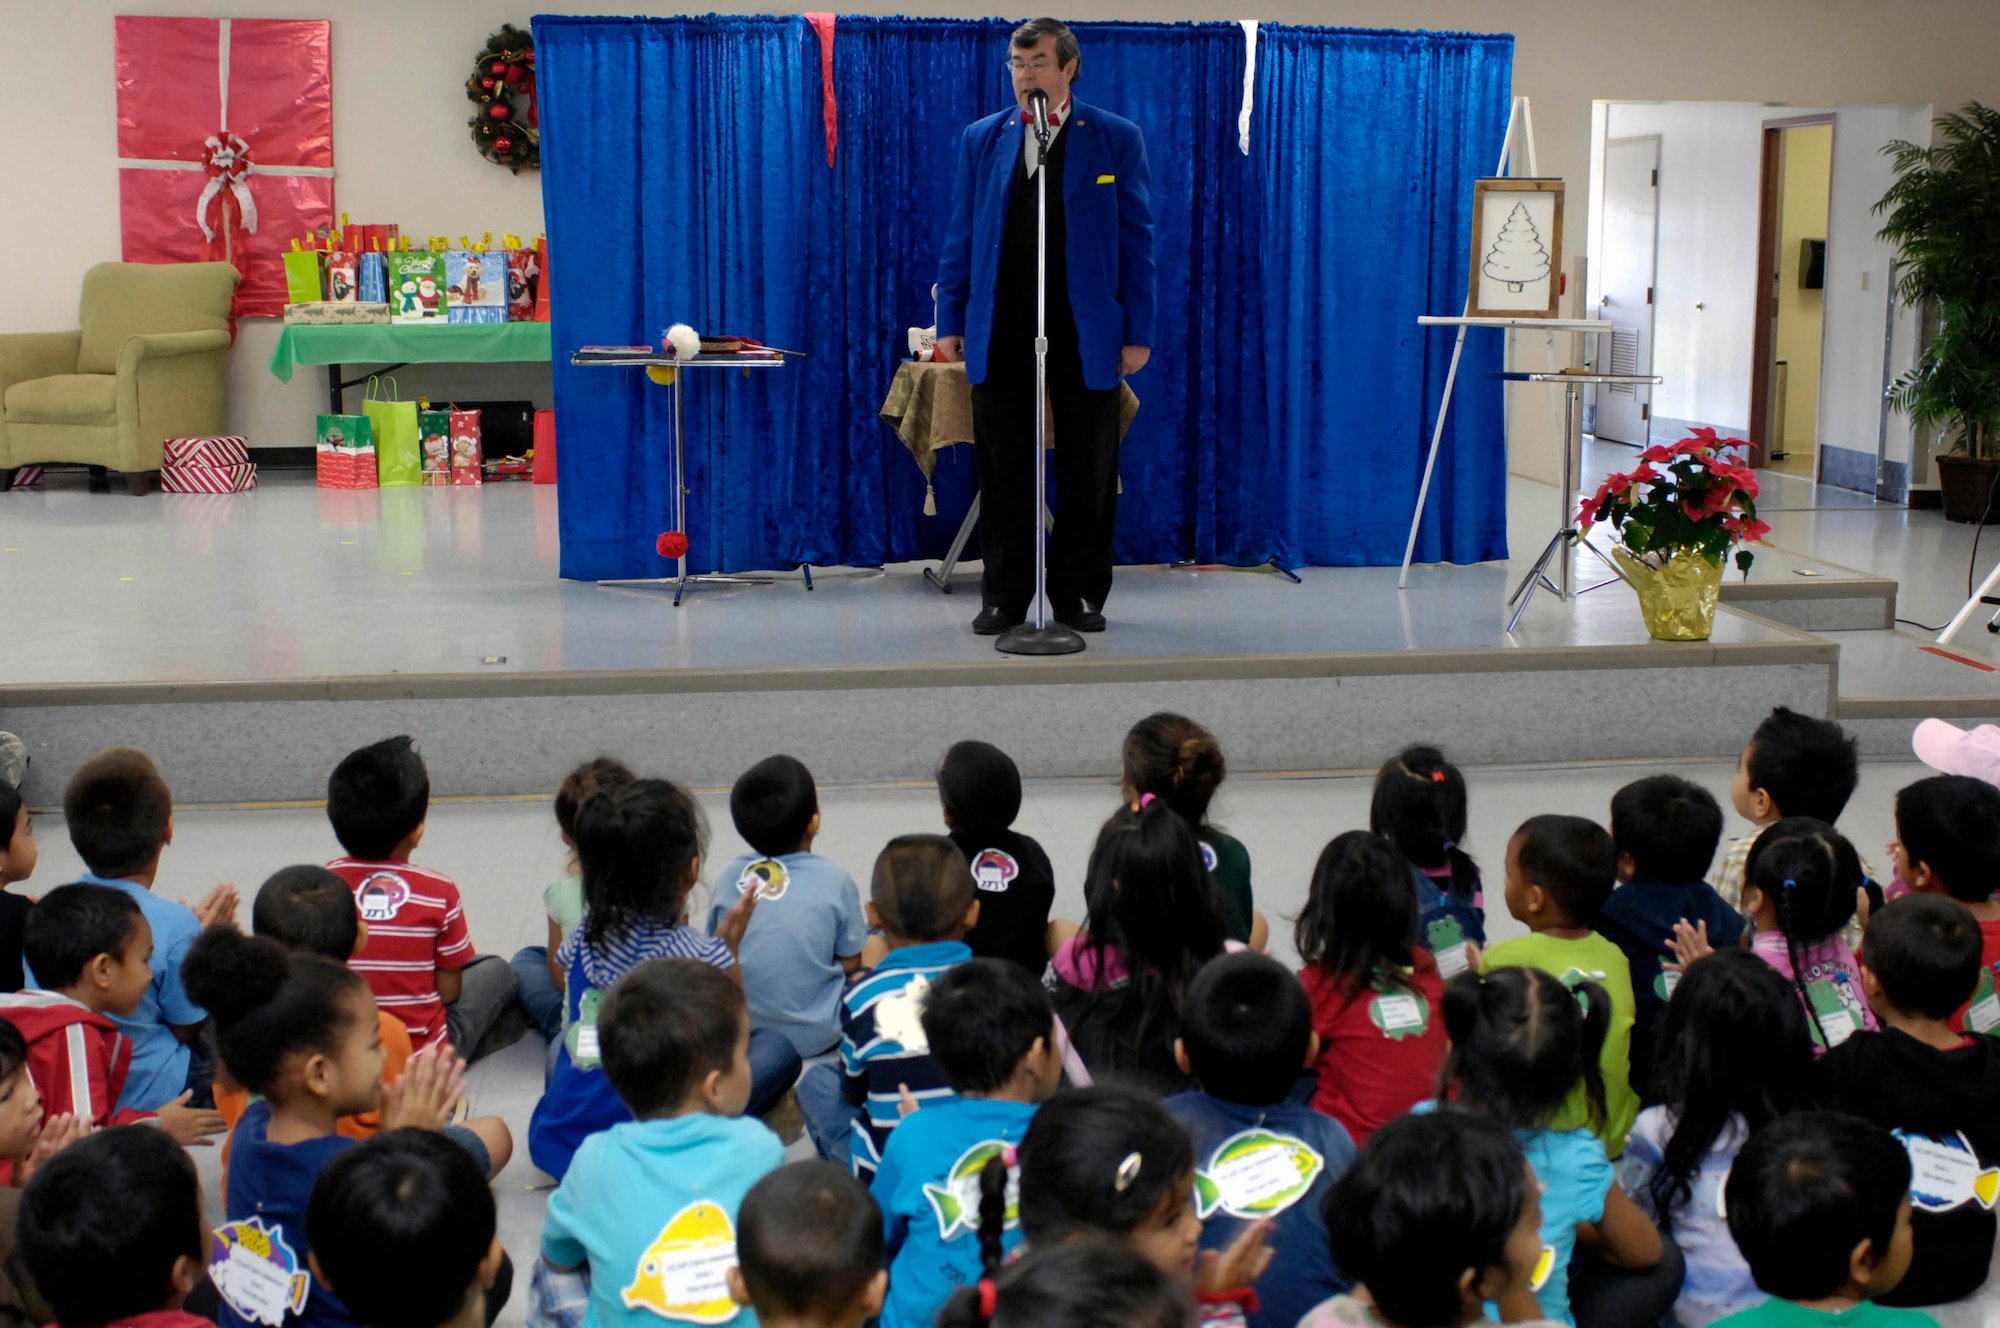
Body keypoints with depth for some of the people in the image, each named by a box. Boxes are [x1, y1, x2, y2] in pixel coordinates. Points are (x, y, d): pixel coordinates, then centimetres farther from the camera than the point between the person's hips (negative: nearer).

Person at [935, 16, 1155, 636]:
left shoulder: (1116, 139, 2)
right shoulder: (980, 139, 8)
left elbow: (1136, 240, 1)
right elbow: (959, 237, 9)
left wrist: (1138, 330, -4)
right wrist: (951, 321, 3)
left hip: (1086, 330, -1)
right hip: (1002, 329, 1)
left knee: (1086, 470, 5)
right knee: (1004, 469, 5)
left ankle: (1078, 595, 17)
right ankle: (1004, 596, 14)